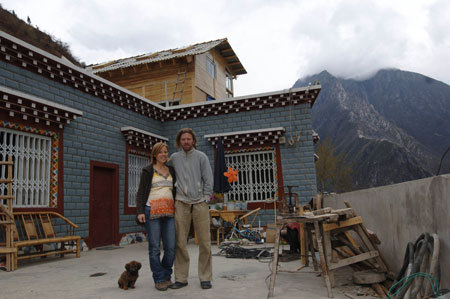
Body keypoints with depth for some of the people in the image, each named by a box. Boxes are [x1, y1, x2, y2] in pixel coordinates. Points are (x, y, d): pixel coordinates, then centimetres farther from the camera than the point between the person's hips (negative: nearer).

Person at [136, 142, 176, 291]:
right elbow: (141, 193, 1)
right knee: (154, 247, 0)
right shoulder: (148, 171, 5)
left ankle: (166, 276, 20)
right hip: (152, 211, -3)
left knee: (171, 247, 0)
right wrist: (140, 211, -10)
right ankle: (159, 279, 12)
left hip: (169, 212, 4)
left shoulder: (171, 171, 17)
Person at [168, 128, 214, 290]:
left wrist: (205, 198, -3)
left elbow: (208, 179, 4)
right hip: (181, 203, 2)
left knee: (204, 242, -1)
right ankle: (181, 278, 11)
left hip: (200, 203, -1)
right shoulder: (174, 158, 10)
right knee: (180, 242, 0)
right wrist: (173, 195, 11)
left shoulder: (201, 156, 5)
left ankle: (205, 278, 10)